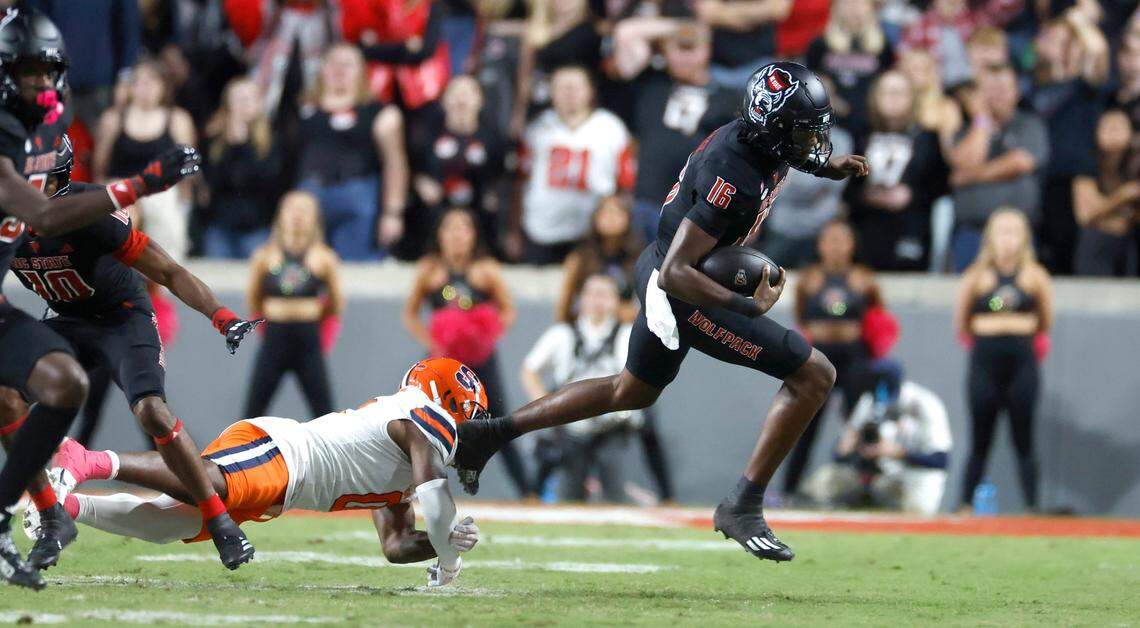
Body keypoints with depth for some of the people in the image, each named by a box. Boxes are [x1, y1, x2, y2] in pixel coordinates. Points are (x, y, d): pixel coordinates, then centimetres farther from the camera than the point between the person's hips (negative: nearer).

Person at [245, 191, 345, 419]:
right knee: (252, 412, 3)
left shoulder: (323, 258, -2)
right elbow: (253, 298, 14)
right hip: (274, 340, 1)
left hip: (308, 342, -1)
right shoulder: (265, 256, 1)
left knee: (325, 414, 0)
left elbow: (336, 305, 8)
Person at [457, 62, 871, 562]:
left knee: (632, 391, 31)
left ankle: (493, 432, 35)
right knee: (815, 375, -9)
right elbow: (676, 275, -31)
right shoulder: (732, 179, -31)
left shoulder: (746, 132, -4)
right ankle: (743, 507, -6)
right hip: (684, 296, -10)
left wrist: (828, 167, 13)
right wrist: (748, 307, -33)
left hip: (660, 273, 10)